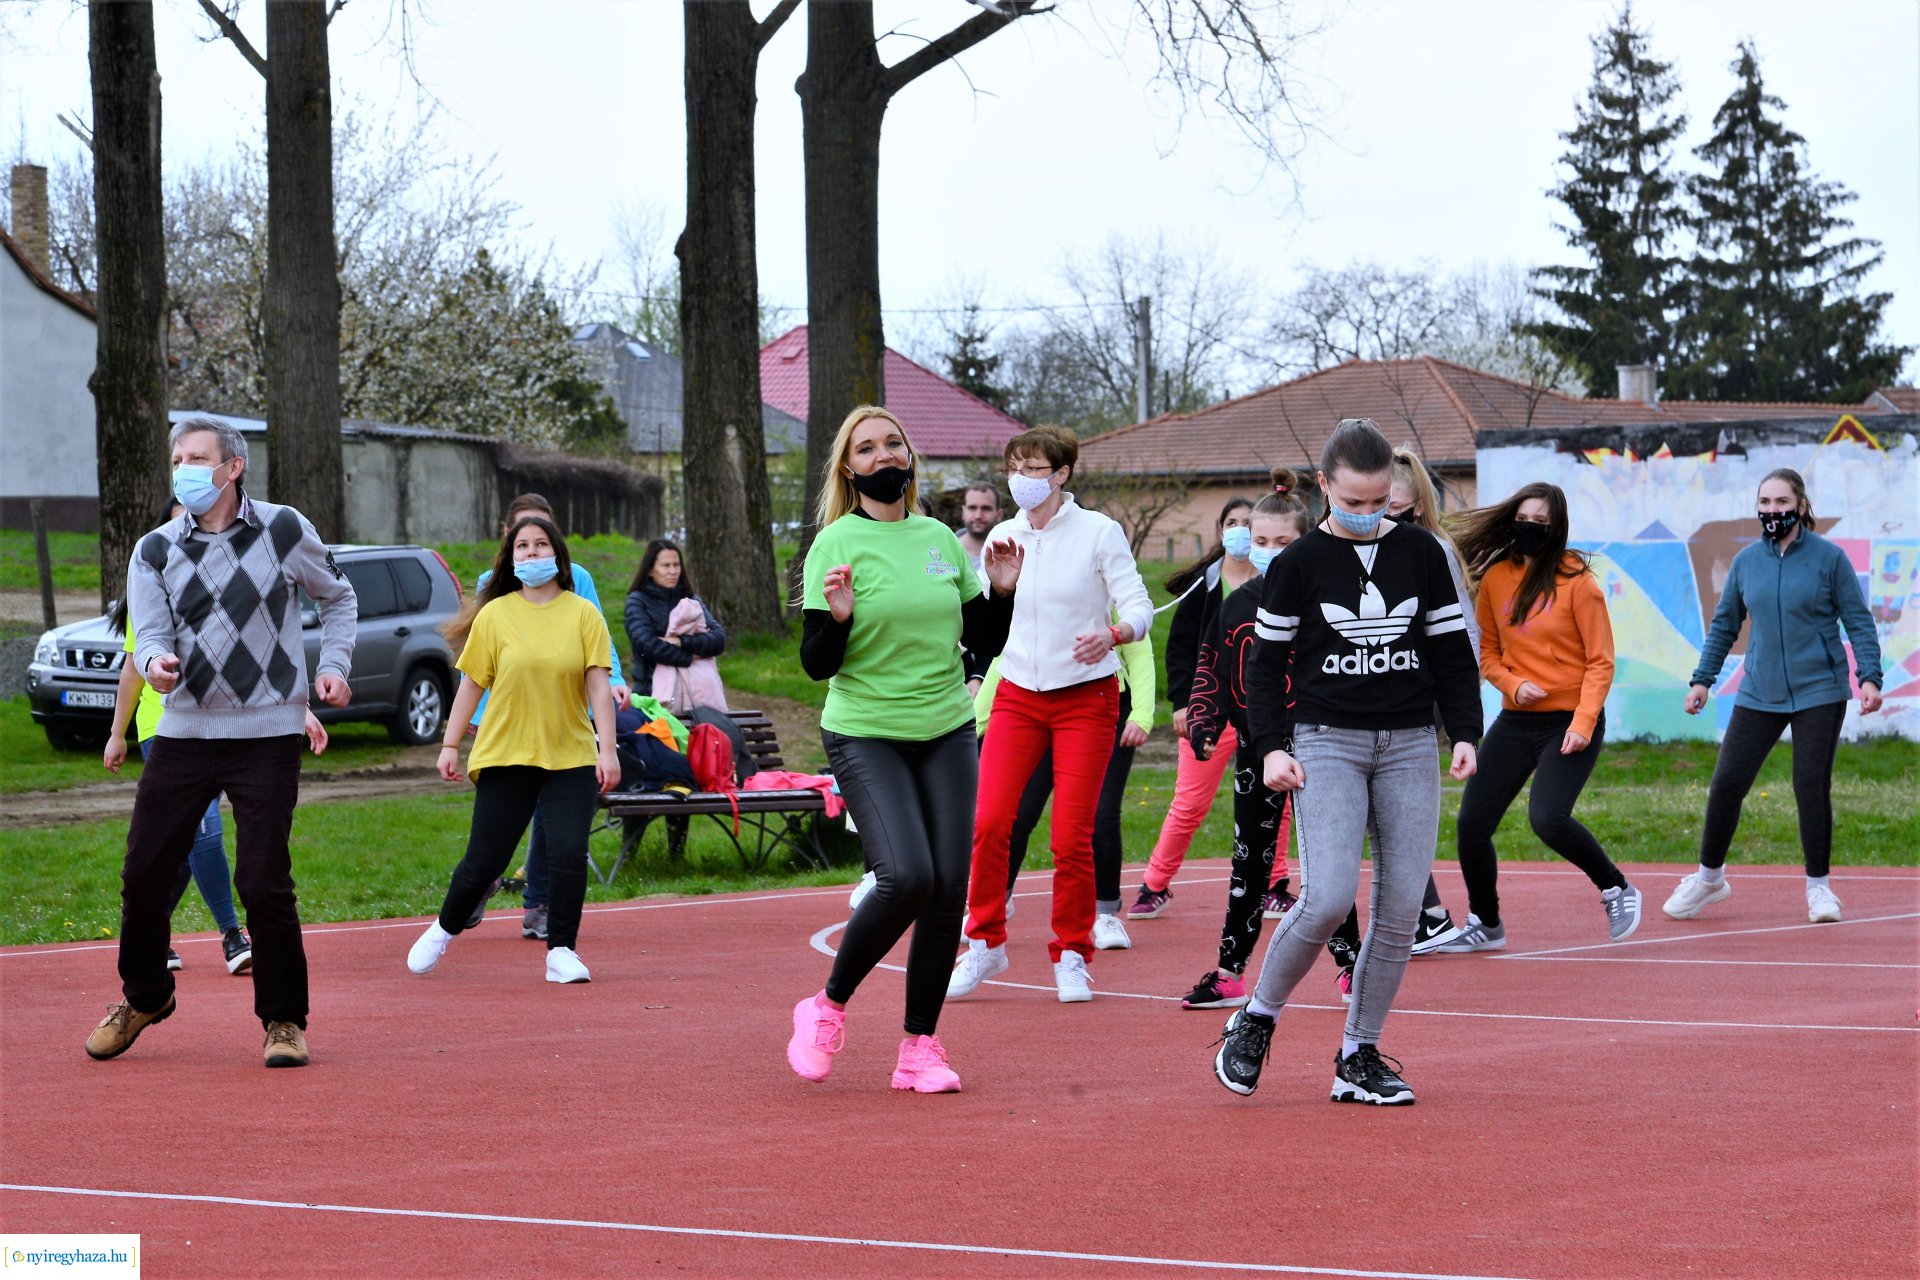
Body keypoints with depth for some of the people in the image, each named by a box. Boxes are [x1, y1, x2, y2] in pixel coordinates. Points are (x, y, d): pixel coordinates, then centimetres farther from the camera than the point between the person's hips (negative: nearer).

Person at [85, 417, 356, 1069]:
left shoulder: (284, 530, 1)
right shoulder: (155, 551, 4)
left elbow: (337, 596, 16)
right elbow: (149, 635, -6)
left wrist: (334, 665, 3)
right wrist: (156, 663, -29)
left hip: (268, 735, -3)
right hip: (183, 733, 3)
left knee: (263, 882, -9)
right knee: (144, 874, 3)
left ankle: (284, 1020, 7)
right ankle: (144, 995, 27)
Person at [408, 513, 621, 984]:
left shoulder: (583, 615, 1)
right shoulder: (494, 615, 1)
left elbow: (599, 685, -3)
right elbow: (471, 683, 5)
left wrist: (607, 750, -9)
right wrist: (450, 744, 2)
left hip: (571, 757, 0)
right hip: (504, 754, 0)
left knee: (569, 853, -12)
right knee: (485, 860, 3)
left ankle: (562, 952, 1)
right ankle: (444, 930, 28)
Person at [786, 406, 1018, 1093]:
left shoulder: (940, 539, 8)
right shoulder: (836, 545, -6)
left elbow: (984, 641, 16)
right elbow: (816, 664, -9)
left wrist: (1002, 591, -1)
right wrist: (837, 617, -27)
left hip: (946, 733, 5)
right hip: (866, 736, -5)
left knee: (949, 887, -4)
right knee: (906, 876, -21)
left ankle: (920, 1047, 8)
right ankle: (828, 1006, 0)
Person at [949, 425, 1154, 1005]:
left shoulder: (1099, 532, -6)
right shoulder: (1003, 537, 6)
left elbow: (1139, 608, -11)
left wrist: (1111, 634, -30)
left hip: (1086, 697, -3)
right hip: (1018, 695, 3)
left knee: (1071, 836, -6)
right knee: (990, 821, -11)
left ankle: (1071, 957, 9)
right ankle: (984, 944, 4)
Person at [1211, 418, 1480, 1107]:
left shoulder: (1421, 554, 6)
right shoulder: (1298, 564, -2)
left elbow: (1452, 651, 12)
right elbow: (1265, 662, 3)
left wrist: (1464, 733, 2)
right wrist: (1272, 747, -7)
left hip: (1410, 745, 3)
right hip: (1327, 741, -3)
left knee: (1401, 907, -3)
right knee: (1328, 896, -19)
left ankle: (1360, 1057, 8)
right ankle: (1256, 1019, 2)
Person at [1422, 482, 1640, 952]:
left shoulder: (1576, 581, -8)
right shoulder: (1495, 578, 5)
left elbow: (1600, 662, -7)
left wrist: (1583, 724, -17)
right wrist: (1513, 685, -6)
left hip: (1570, 722, -5)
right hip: (1516, 721, 5)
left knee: (1547, 817, -24)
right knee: (1472, 822, 0)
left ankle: (1616, 889, 2)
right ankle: (1484, 924, 21)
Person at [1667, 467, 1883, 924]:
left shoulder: (1829, 558, -4)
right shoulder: (1746, 561, 6)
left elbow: (1858, 621, -2)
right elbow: (1724, 625, 15)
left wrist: (1869, 676, -13)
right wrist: (1702, 679, 10)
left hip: (1819, 693, -3)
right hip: (1759, 694, 3)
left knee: (1812, 788, -6)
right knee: (1726, 783, -2)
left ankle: (1818, 886, 10)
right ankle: (1709, 877, 15)